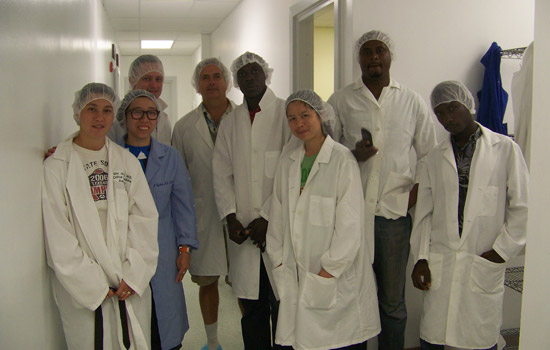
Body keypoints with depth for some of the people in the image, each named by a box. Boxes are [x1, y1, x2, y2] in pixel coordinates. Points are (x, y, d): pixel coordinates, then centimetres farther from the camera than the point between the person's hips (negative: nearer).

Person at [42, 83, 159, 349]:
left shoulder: (127, 161, 8)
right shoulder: (56, 166, -2)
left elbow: (144, 219, 2)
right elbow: (57, 235, -7)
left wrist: (134, 275, -8)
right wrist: (92, 286, -10)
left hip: (132, 285, 3)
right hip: (81, 288, -3)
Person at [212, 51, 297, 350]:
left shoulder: (286, 113, -1)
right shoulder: (229, 122, 15)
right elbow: (221, 172, 9)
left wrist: (268, 217, -11)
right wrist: (230, 216, -4)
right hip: (242, 228, 4)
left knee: (282, 304, 1)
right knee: (251, 305, 10)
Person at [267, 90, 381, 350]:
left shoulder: (342, 160, -10)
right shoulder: (288, 160, 7)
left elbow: (350, 225, -12)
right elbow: (277, 214, 11)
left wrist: (329, 271, -11)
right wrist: (278, 259, 8)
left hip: (338, 276, -4)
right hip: (297, 275, 4)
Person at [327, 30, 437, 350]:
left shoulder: (412, 101, 9)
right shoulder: (341, 101, 7)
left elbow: (429, 154, 13)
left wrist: (417, 191, -1)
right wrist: (354, 155, -11)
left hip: (395, 210, 0)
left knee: (393, 299, 8)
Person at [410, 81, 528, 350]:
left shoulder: (505, 149, 0)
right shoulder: (435, 158, 10)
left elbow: (521, 206, 0)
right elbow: (424, 212, 10)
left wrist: (502, 251, -5)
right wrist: (420, 258, 4)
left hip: (485, 262, -2)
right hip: (440, 261, 3)